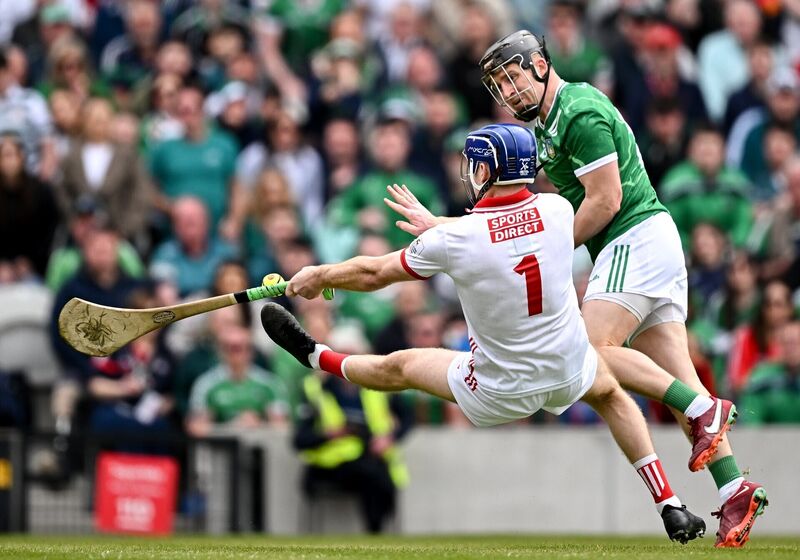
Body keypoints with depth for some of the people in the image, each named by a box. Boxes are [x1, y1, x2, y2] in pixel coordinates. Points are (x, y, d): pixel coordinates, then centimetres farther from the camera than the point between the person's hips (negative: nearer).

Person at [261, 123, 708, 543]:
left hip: (501, 393, -3)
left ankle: (315, 356, 46)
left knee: (398, 368, 21)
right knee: (610, 392, 36)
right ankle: (671, 508, 30)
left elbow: (374, 274, -6)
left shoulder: (453, 239, -22)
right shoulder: (557, 210, -11)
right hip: (570, 372, 3)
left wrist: (321, 276, 14)